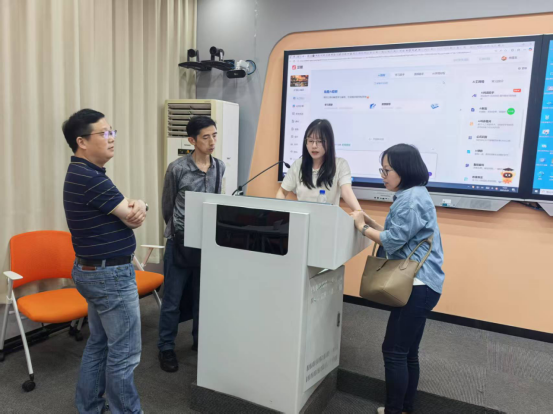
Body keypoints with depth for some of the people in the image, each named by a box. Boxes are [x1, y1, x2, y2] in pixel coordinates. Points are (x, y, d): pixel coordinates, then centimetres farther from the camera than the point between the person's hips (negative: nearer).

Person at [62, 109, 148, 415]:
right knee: (124, 353, 4)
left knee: (99, 343, 21)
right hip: (111, 275, -10)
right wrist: (137, 209, 3)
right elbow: (132, 218, -19)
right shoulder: (90, 178, -22)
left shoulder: (83, 174, 11)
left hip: (94, 272, 10)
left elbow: (125, 211, 7)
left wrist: (136, 206, -16)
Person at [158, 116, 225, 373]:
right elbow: (167, 205, 2)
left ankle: (200, 341, 32)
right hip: (180, 242, -4)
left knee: (203, 295, 15)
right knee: (173, 298, 6)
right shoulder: (177, 169, -10)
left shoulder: (220, 168, 3)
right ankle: (166, 348, 22)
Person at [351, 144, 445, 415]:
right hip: (417, 284, 11)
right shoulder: (410, 196, 16)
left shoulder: (412, 199, -17)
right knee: (408, 352, 17)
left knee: (394, 351, -3)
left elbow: (393, 240, -18)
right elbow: (399, 235, 18)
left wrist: (362, 227, -6)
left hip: (418, 286, -11)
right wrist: (369, 220, 9)